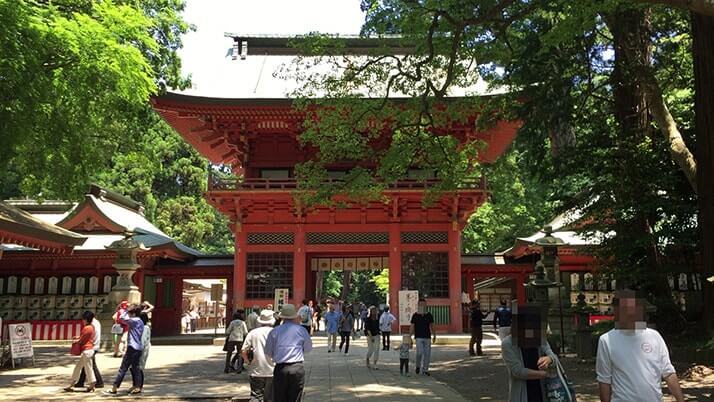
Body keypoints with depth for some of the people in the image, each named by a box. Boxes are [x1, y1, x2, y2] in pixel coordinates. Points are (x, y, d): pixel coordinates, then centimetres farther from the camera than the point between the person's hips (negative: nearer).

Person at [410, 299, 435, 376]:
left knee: (427, 354, 1)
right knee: (420, 353, -13)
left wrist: (434, 336, 3)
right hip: (419, 338, -3)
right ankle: (418, 366, 14)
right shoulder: (415, 315, 0)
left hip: (427, 337, 3)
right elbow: (412, 327, 1)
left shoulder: (429, 315, 6)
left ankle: (425, 370, 12)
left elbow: (432, 326, 10)